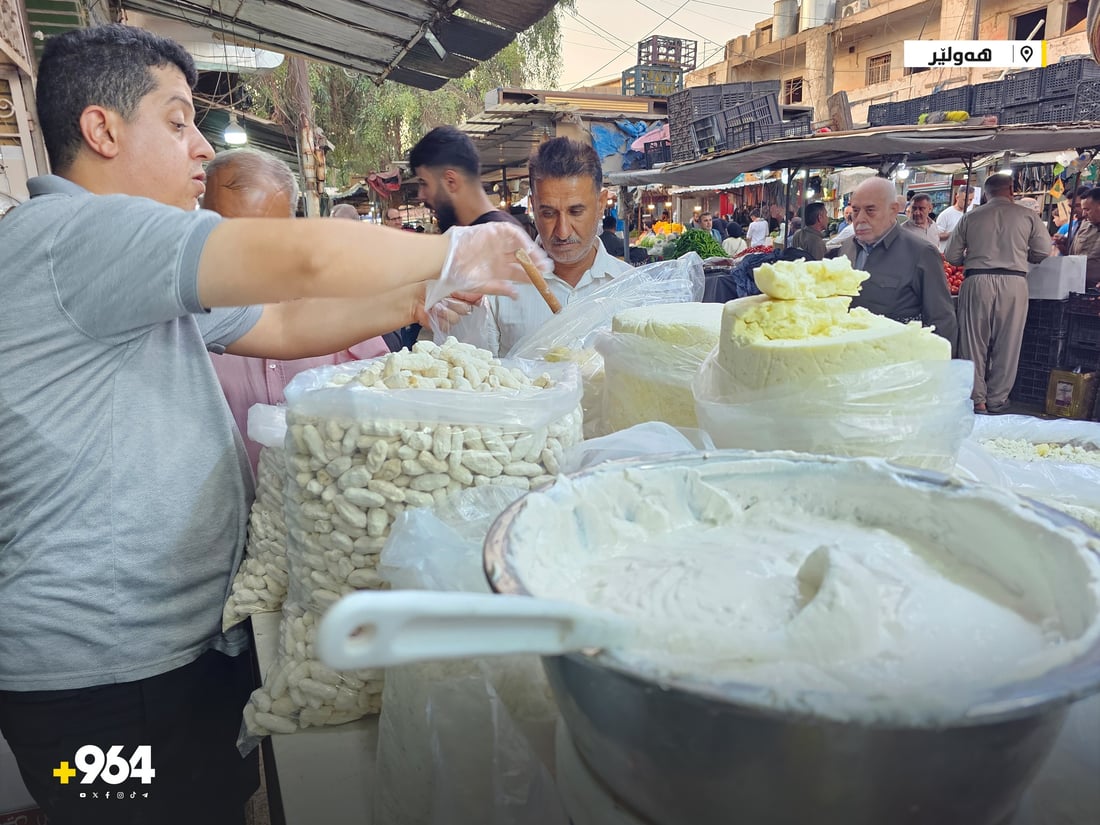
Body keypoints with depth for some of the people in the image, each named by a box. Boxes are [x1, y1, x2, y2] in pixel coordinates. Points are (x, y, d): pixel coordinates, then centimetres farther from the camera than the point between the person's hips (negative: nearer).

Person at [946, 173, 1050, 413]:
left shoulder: (970, 217, 5)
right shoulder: (1027, 216, 4)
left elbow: (952, 256, 5)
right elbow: (1044, 251, 4)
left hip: (977, 281, 0)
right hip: (1013, 283, 0)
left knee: (974, 342, 7)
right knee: (1007, 344, 9)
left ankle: (977, 400, 10)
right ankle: (996, 400, 16)